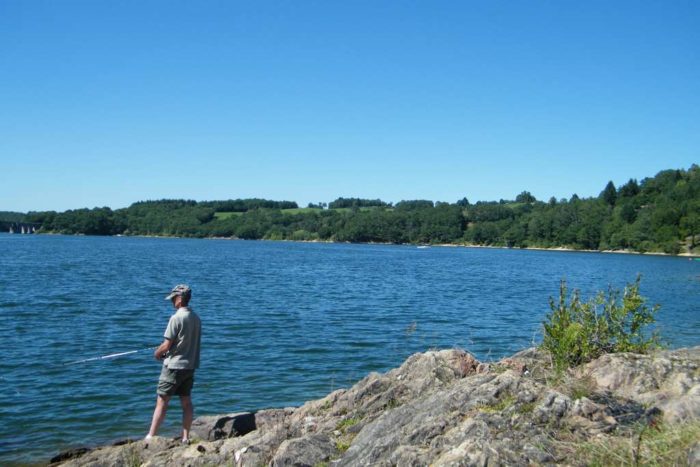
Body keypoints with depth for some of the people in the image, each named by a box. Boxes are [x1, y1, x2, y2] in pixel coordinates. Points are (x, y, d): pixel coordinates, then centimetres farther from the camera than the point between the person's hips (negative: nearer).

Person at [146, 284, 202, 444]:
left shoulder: (176, 318, -17)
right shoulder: (196, 318, 7)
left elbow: (167, 345, -16)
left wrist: (157, 353, 4)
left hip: (174, 366, -7)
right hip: (190, 366, 7)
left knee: (161, 402, -1)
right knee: (186, 402, 10)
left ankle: (150, 437, 3)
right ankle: (185, 438, 13)